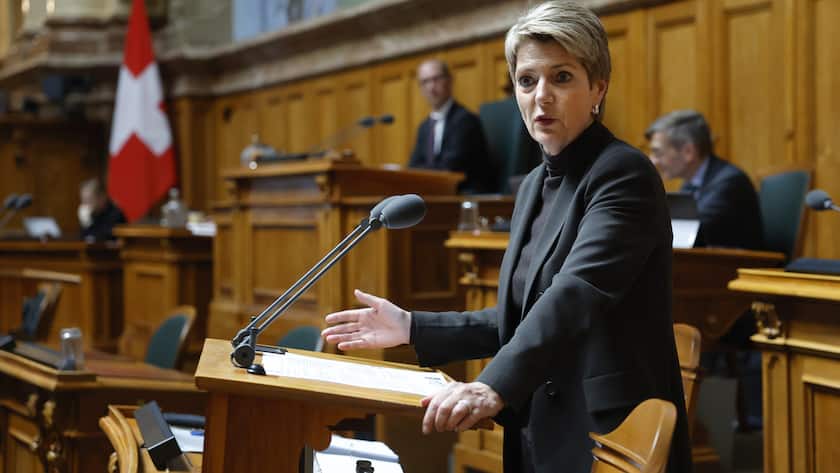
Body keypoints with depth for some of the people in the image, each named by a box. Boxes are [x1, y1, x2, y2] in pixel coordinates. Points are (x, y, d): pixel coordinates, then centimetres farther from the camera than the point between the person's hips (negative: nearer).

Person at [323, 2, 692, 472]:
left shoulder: (624, 173, -14)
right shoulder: (536, 185, 11)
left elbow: (575, 295, -29)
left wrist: (494, 387, -41)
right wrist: (413, 328, 9)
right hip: (539, 435, 8)